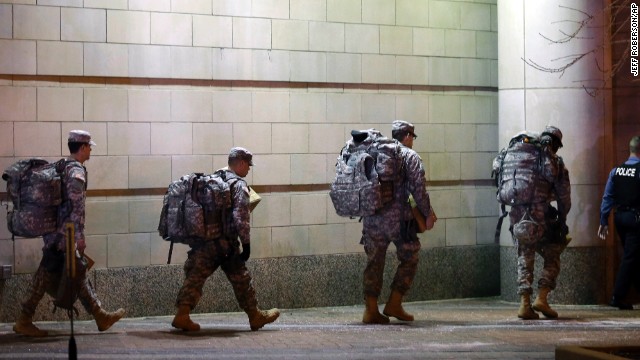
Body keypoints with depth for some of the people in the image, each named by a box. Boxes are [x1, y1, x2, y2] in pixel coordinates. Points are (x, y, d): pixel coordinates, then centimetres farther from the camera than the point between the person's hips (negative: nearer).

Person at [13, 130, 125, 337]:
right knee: (46, 277, -2)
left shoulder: (62, 167, 15)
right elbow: (76, 206, -21)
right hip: (63, 234, -10)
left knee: (78, 274, 10)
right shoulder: (77, 171, -14)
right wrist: (80, 236, -22)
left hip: (56, 232, 10)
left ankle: (100, 317, 14)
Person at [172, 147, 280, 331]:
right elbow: (241, 217, -17)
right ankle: (255, 316, 20)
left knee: (195, 277, 1)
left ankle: (182, 315, -11)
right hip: (225, 243, -6)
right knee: (241, 279, 8)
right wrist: (246, 243, -14)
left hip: (203, 240, 6)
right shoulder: (239, 185, -7)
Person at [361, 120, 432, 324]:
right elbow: (418, 188, -7)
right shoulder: (409, 156, 0)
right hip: (397, 217, -5)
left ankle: (371, 310, 8)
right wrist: (427, 213, 2)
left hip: (371, 216, 5)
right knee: (409, 259, 11)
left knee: (374, 262, 10)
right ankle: (394, 305, 8)